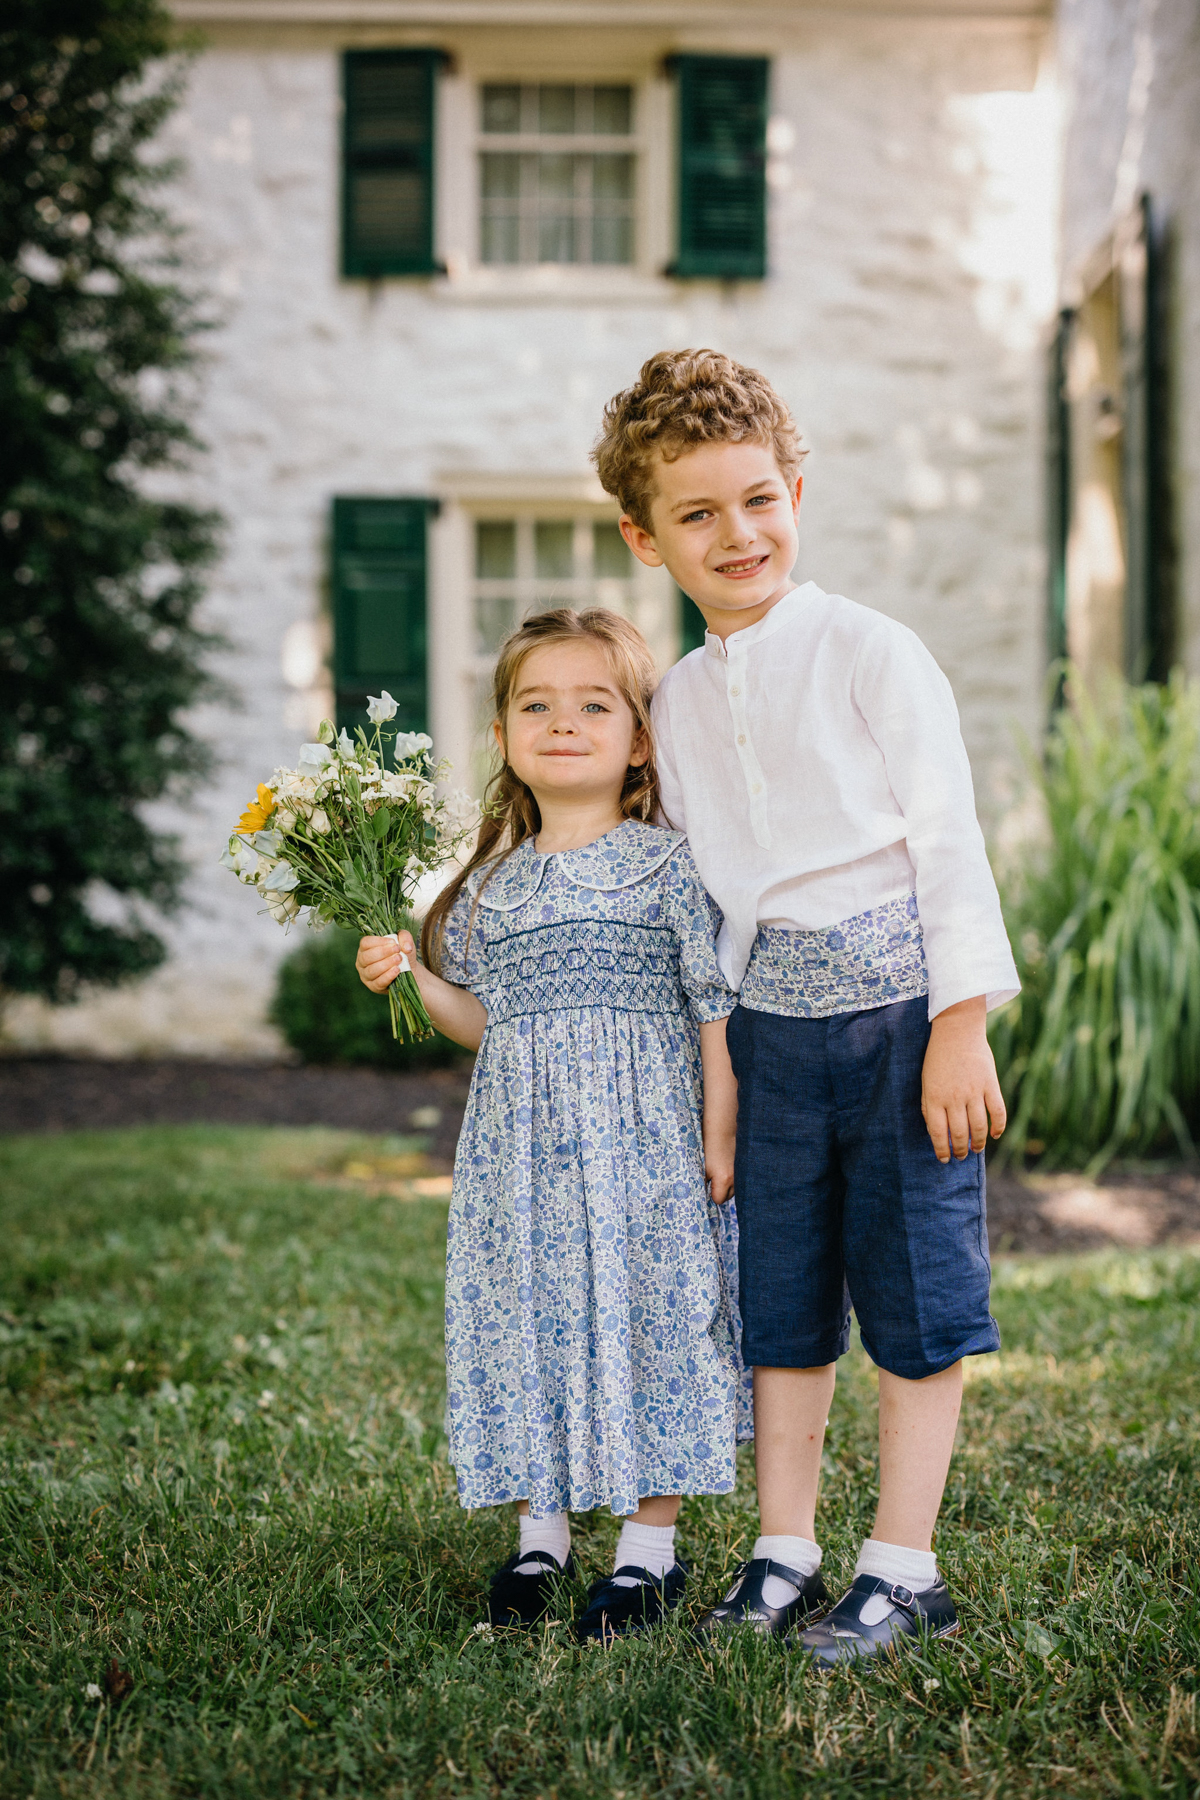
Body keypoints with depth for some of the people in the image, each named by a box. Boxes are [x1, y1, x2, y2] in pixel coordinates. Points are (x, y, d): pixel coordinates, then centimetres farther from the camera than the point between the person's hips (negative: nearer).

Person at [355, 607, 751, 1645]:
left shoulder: (667, 867, -4)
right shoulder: (491, 885, 10)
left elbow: (718, 1008, -4)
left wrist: (720, 1136, -8)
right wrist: (415, 980, 0)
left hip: (640, 1143, -4)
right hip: (521, 1149, 4)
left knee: (645, 1314, 0)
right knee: (526, 1318, 8)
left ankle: (650, 1544, 14)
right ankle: (541, 1532, 24)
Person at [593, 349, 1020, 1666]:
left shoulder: (872, 655, -5)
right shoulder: (677, 701, 10)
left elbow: (947, 840, -7)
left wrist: (961, 1024, -11)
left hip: (898, 1007, -5)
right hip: (766, 1025, 5)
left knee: (916, 1288, 3)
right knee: (777, 1298, 11)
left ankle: (902, 1566, 14)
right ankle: (782, 1555, 23)